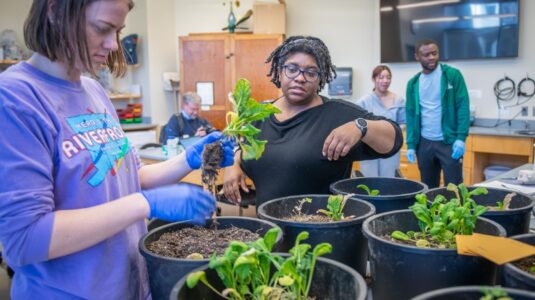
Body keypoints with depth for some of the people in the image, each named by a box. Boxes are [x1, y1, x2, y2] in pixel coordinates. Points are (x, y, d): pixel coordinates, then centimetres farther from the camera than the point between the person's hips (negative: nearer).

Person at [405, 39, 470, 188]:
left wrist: (461, 138, -16)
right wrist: (410, 144, 1)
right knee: (428, 189, 12)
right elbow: (411, 115, 8)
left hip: (449, 141, -3)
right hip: (424, 143, 4)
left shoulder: (452, 75, -4)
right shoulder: (413, 83, 7)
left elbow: (463, 106, -7)